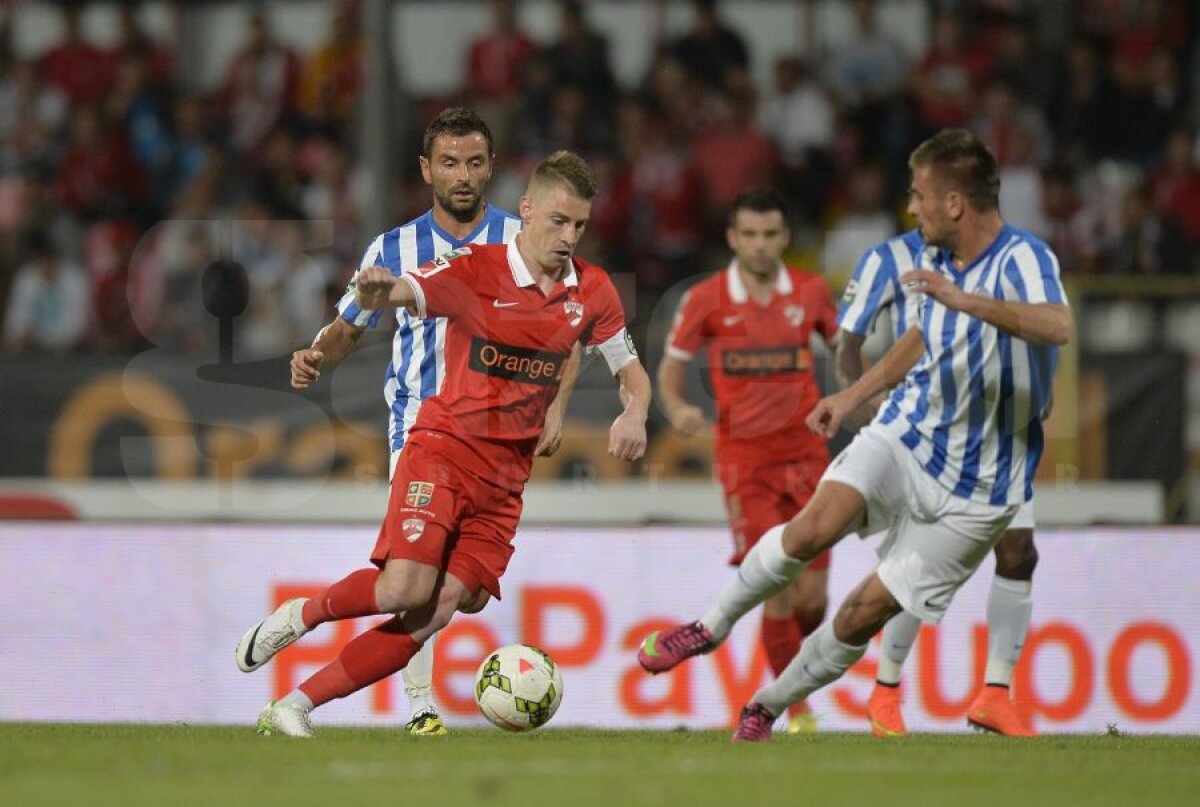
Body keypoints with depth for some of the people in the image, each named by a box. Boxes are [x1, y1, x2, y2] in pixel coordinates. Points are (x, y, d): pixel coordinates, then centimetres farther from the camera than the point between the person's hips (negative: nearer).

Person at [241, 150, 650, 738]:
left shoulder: (591, 291, 5)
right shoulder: (475, 270, -9)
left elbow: (631, 371, 17)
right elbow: (397, 294, -21)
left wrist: (634, 413, -6)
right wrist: (376, 291, -47)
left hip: (507, 472, 4)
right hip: (445, 446, -4)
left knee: (440, 609, -10)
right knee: (408, 586, -24)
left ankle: (295, 707, -5)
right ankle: (300, 617, 6)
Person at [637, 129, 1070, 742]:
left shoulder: (1022, 259, -20)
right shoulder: (935, 255, 3)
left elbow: (1058, 327, -43)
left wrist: (967, 300, -52)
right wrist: (853, 395, 23)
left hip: (973, 487, -5)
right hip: (906, 431, 5)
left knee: (868, 609, -2)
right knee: (817, 524, -22)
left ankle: (766, 708, 18)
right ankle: (710, 628, -3)